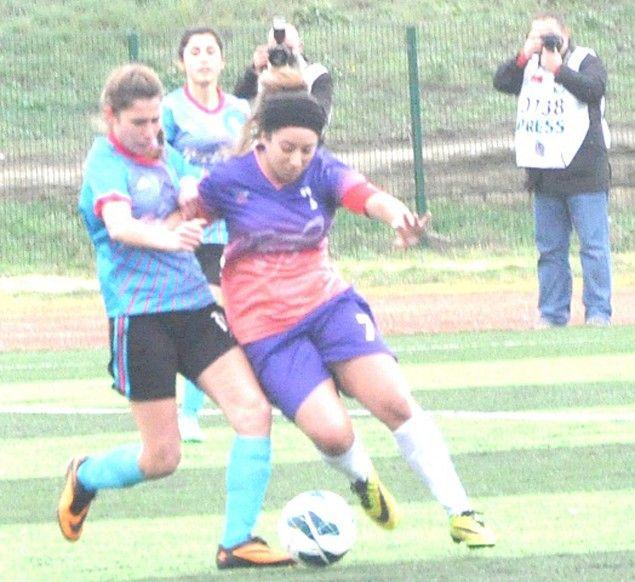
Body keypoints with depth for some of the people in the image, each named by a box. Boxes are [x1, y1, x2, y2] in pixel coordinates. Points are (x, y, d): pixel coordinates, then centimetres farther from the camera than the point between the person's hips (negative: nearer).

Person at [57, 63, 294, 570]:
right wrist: (164, 237, -45)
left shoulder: (168, 156, 13)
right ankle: (84, 477, 31)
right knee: (162, 458, -1)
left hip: (195, 306, 6)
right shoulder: (105, 162, -8)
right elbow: (119, 225, -26)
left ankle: (237, 542, -8)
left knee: (254, 411, -12)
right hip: (139, 316, -6)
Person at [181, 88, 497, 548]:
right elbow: (190, 213, 9)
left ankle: (460, 513, -3)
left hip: (330, 305, 2)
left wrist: (397, 215, -49)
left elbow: (369, 197, -25)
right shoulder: (229, 181, -7)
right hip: (267, 331, -2)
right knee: (332, 433, -18)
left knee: (397, 404, -14)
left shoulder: (322, 172, -6)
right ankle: (363, 479, 19)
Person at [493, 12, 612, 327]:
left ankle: (598, 312, -4)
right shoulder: (530, 66, 15)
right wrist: (524, 56, -9)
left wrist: (558, 69, -21)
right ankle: (553, 313, 13)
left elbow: (593, 88, -18)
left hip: (584, 173, -5)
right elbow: (501, 82, 2)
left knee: (594, 245, -6)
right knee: (550, 248, 8)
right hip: (545, 175, 5)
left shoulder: (585, 61, 0)